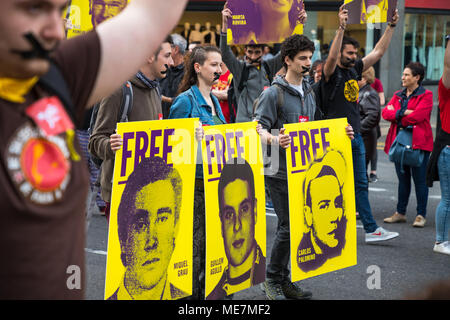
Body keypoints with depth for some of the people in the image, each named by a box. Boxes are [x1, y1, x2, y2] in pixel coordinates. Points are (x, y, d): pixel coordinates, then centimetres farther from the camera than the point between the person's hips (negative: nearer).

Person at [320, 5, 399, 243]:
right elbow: (332, 56, -29)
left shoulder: (355, 69, 12)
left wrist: (392, 26, 7)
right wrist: (341, 28, -38)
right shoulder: (331, 72, -7)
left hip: (355, 136, 7)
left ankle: (371, 230, 11)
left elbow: (378, 52, 14)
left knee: (360, 185, 9)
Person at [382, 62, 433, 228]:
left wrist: (397, 117, -5)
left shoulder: (426, 95, -4)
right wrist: (402, 112, -15)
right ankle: (400, 213, 20)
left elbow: (417, 116, -18)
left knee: (419, 179, -2)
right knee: (403, 178, 12)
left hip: (418, 142, -6)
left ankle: (421, 215, 5)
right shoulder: (398, 95, 16)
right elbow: (385, 112, 1)